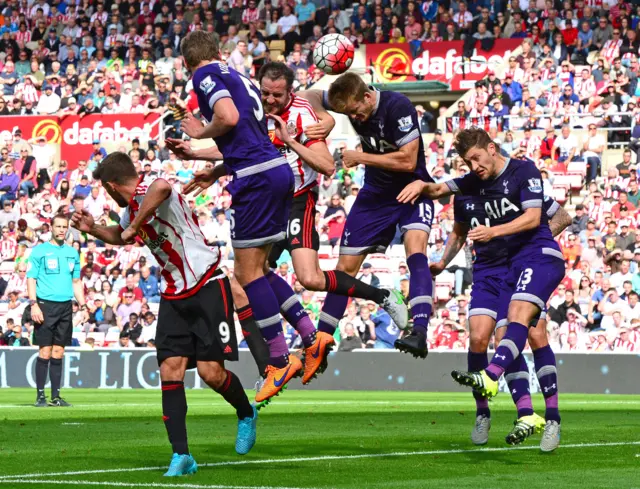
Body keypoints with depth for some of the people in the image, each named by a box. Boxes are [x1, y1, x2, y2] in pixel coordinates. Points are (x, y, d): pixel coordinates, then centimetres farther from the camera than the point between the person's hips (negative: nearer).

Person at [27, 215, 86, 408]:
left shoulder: (72, 253, 14)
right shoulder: (39, 251, 0)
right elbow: (31, 278, -4)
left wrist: (82, 305, 10)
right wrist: (34, 304, -14)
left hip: (65, 307, 4)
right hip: (45, 305, -4)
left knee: (58, 352, 6)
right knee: (45, 351, -7)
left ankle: (56, 396, 10)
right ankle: (40, 396, -3)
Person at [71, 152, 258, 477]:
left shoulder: (148, 194, -18)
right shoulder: (132, 208, 10)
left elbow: (162, 188, -47)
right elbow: (120, 236, 36)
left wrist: (134, 227, -34)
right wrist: (92, 229, 17)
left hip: (207, 288, -8)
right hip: (174, 295, 8)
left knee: (211, 372, -10)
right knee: (170, 370, -6)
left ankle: (246, 415, 22)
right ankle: (181, 455, -5)